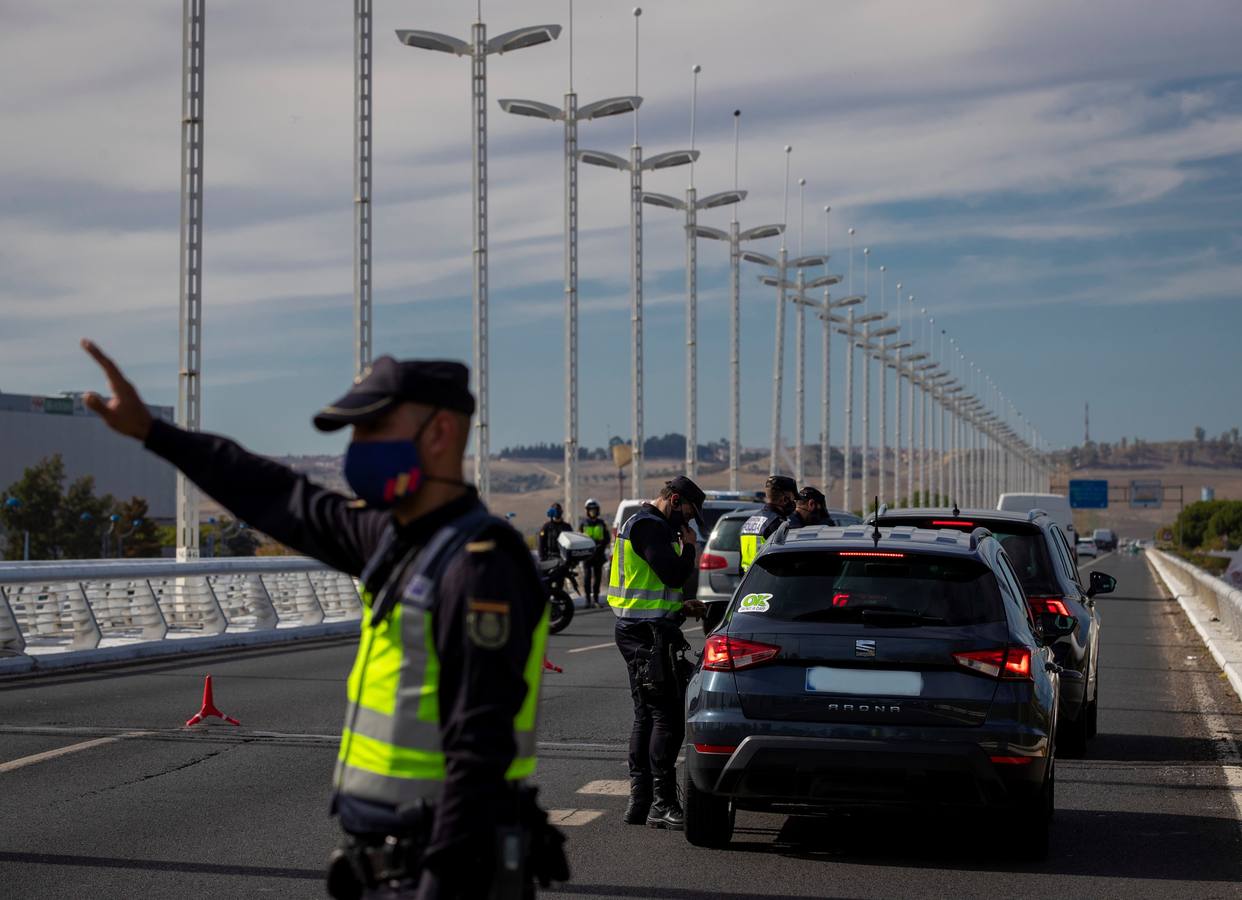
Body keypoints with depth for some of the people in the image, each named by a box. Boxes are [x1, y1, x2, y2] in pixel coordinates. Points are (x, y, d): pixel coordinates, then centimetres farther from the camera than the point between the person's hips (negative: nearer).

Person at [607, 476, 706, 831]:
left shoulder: (639, 523, 21)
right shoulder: (650, 526, -13)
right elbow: (674, 574, -22)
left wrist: (679, 607, 17)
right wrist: (688, 547, -4)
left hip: (636, 630, 11)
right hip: (649, 633, -11)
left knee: (647, 716, 13)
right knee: (667, 718, -9)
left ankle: (640, 801, 16)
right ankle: (662, 804, -8)